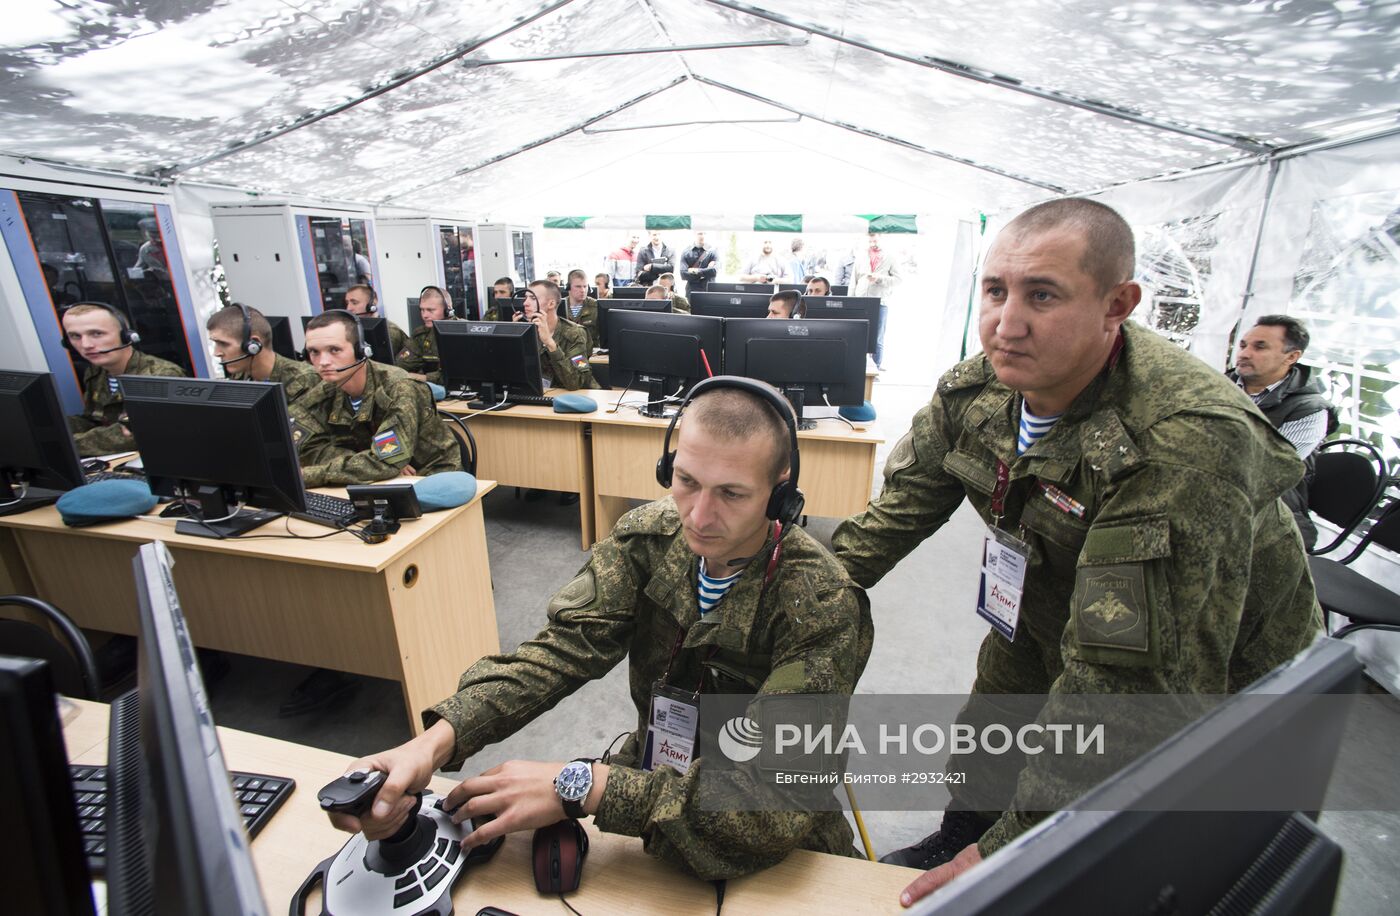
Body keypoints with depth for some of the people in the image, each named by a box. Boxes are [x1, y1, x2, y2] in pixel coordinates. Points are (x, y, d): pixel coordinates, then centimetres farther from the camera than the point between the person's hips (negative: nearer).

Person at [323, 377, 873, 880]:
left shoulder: (823, 607, -27)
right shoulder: (647, 535, -13)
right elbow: (563, 648, -18)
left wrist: (579, 786, -36)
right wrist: (436, 740, -35)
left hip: (764, 844, -1)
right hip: (650, 769, 2)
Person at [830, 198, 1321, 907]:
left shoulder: (1190, 445, -39)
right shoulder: (976, 390, -18)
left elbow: (1132, 680, -39)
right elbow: (898, 509, -7)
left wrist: (1010, 850, -35)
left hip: (1206, 683, -5)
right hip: (1044, 630, 6)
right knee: (976, 769, 23)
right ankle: (950, 850, 53)